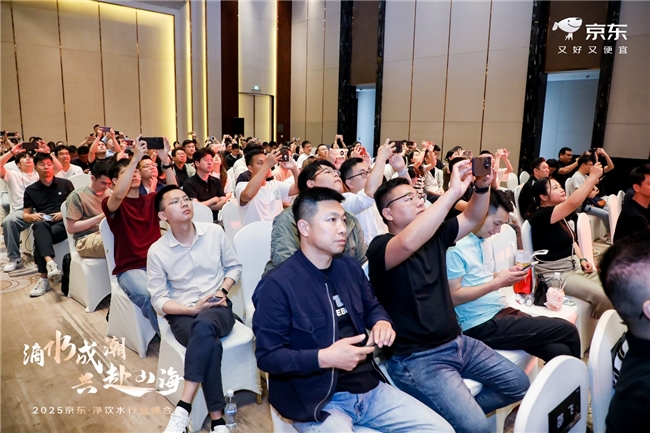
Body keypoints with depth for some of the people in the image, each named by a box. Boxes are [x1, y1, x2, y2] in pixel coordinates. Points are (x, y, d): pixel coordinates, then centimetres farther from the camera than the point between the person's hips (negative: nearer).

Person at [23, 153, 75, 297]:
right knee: (39, 227, -38)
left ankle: (44, 278, -33)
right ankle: (50, 263, -57)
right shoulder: (30, 190, 19)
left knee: (39, 238, -33)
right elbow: (25, 214, 20)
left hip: (64, 223, -1)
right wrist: (32, 216, -4)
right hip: (43, 223, 1)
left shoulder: (66, 184, 14)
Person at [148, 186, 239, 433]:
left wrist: (223, 291, -7)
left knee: (204, 325, -37)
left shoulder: (215, 232, -1)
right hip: (182, 314, -1)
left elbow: (234, 266, 11)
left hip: (218, 309, 1)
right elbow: (158, 300, -2)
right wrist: (192, 309, -17)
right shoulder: (157, 251, -5)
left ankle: (183, 408, -27)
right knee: (211, 344, -34)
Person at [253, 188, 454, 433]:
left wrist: (382, 323, -3)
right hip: (317, 401, -6)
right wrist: (324, 357, -26)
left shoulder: (350, 267, 6)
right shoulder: (277, 285, -15)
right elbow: (267, 356, -14)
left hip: (369, 388, 6)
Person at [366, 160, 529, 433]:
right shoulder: (380, 247, -17)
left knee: (519, 385, 12)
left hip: (456, 342, 8)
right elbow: (408, 243, -38)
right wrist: (454, 191, -38)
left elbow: (472, 219, 6)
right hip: (416, 358, -8)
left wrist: (482, 186, -15)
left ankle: (455, 410, 22)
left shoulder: (434, 235, 7)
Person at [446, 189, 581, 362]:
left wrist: (506, 276, 1)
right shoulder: (455, 246, -16)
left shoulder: (485, 239, 12)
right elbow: (453, 297, -18)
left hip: (501, 311, 8)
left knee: (559, 351, -10)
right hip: (481, 325, -8)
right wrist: (497, 282, -17)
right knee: (568, 331, -9)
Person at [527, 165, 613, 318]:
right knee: (603, 297, -20)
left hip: (574, 266, 9)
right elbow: (573, 204, -32)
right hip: (555, 273, -9)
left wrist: (582, 259, 6)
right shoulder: (541, 215, -17)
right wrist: (592, 177, -28)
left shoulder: (560, 216, 11)